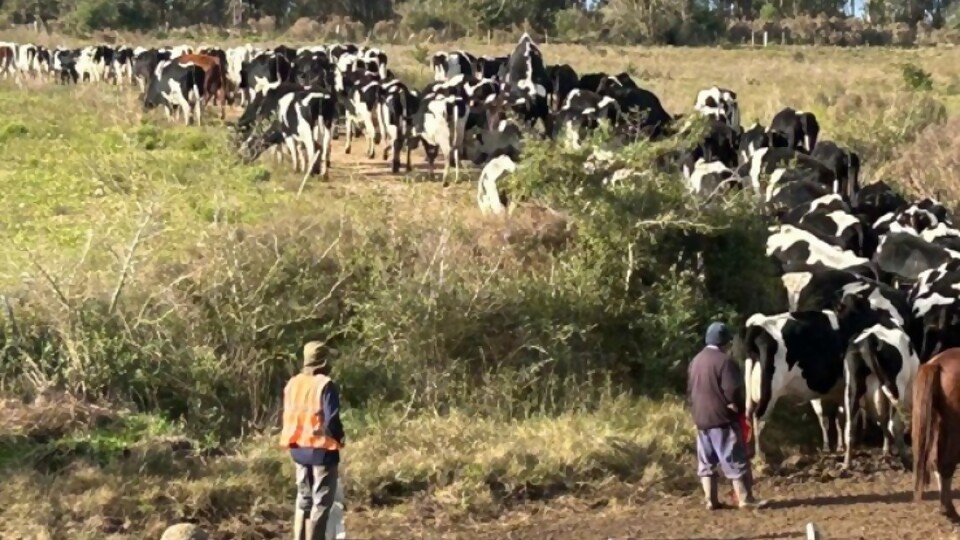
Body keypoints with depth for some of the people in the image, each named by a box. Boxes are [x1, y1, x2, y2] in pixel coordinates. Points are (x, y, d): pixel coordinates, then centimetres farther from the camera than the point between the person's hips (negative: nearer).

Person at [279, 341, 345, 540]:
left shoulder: (293, 384, 7)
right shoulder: (326, 385, -16)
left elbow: (288, 416, 9)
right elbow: (331, 419, -20)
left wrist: (298, 435, 15)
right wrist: (338, 438, -2)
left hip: (298, 448, 7)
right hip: (322, 449, -7)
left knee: (304, 499, 17)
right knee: (321, 502, 1)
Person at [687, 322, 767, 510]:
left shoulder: (696, 361, 11)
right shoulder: (724, 360, -14)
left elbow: (690, 390, 16)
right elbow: (732, 390, -18)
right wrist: (736, 406, -3)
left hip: (701, 418, 8)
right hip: (722, 418, -8)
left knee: (706, 461, 10)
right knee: (735, 460, -3)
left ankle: (711, 500, 11)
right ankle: (745, 499, -2)